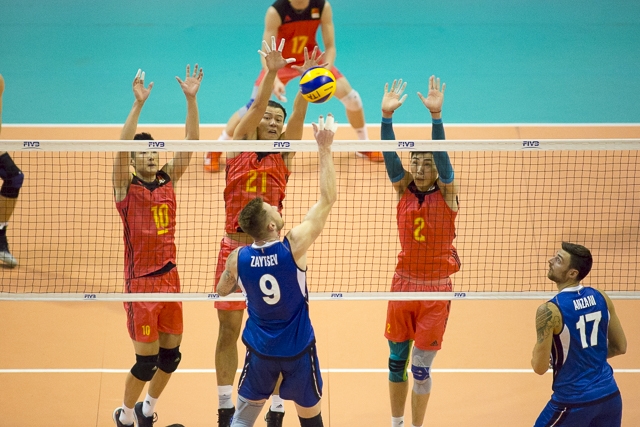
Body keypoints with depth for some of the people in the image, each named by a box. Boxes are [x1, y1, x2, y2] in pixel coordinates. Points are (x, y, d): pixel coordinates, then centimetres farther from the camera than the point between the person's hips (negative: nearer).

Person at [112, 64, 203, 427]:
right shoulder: (127, 187, -6)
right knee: (146, 359, -2)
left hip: (170, 275, 5)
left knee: (171, 354, 10)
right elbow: (123, 146, -23)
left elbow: (191, 142, -2)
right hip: (141, 280, -5)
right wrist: (139, 104, -32)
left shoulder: (168, 180, 5)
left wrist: (192, 99, -13)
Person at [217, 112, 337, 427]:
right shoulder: (293, 246, -22)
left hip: (260, 350, 2)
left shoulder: (238, 259, -13)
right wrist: (324, 149, -17)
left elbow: (222, 290, 9)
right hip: (298, 350, -2)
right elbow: (328, 198, -18)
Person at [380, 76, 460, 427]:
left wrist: (436, 114, -35)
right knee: (396, 359, 9)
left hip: (435, 290, -3)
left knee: (421, 365, 0)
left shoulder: (446, 194, -6)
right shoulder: (404, 191, 1)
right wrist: (387, 115, -28)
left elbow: (442, 153, -21)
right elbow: (390, 154, -12)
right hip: (403, 283, 3)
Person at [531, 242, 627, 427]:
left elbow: (540, 367, -15)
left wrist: (535, 358, 7)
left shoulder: (550, 311, -17)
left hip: (573, 402, -5)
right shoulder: (601, 298, 1)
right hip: (609, 396, 6)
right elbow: (620, 347, 11)